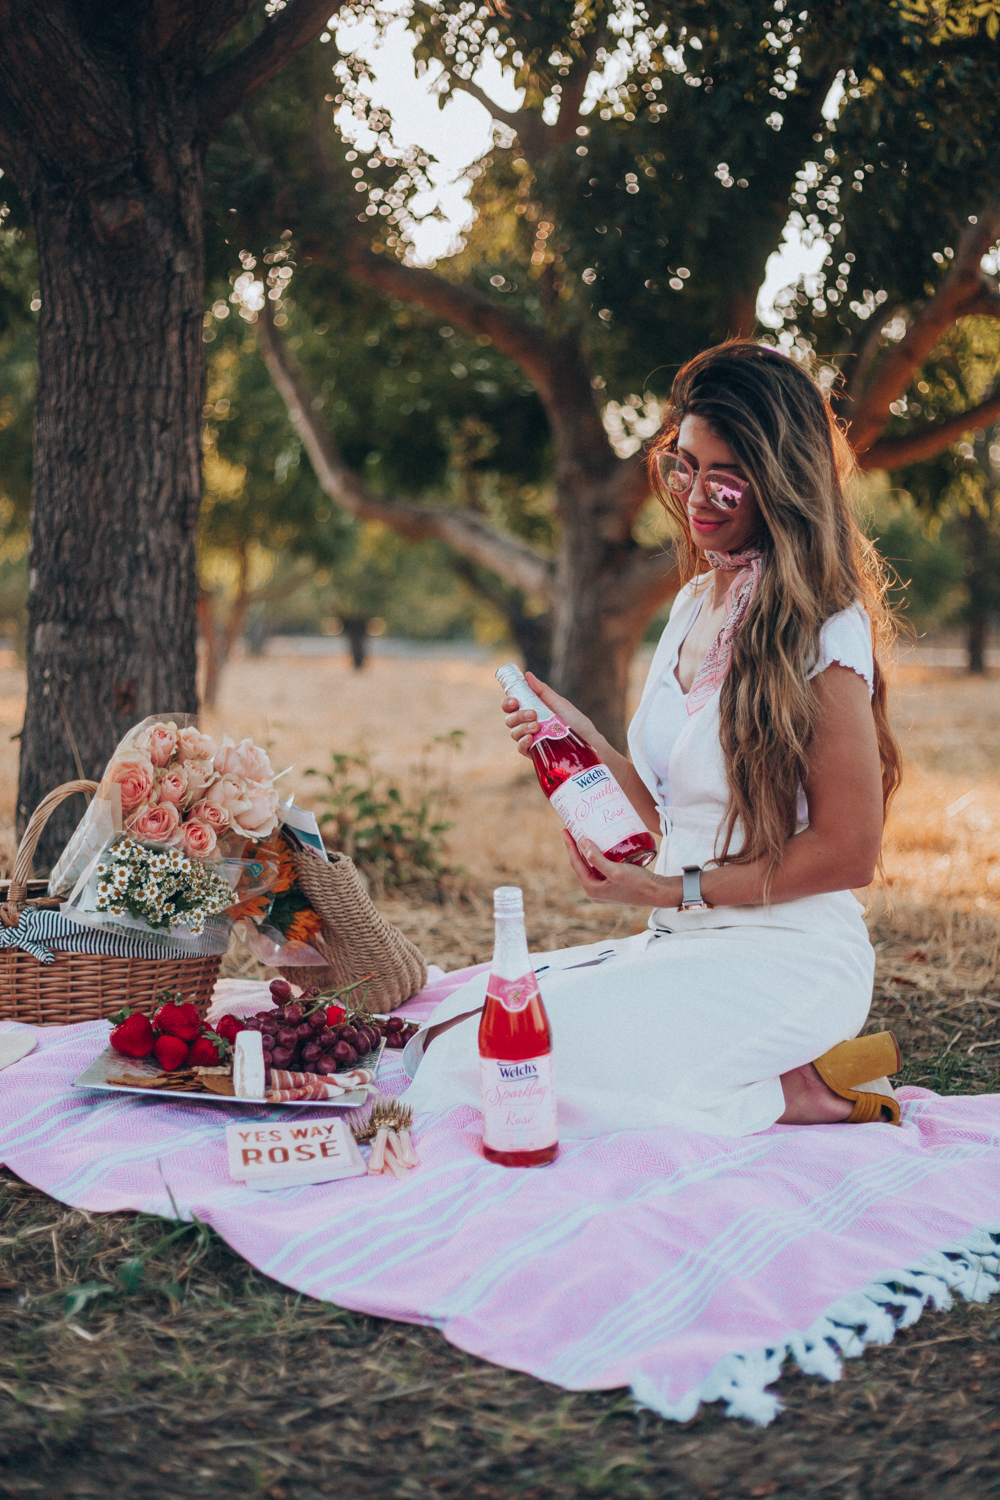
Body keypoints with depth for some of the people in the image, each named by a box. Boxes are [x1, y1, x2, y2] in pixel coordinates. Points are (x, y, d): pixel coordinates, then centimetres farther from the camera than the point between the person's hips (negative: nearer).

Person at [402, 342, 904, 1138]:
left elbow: (848, 852, -13)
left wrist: (678, 890, -13)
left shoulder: (820, 630, -13)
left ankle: (802, 1091, -8)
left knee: (480, 1069, -19)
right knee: (446, 1027, 0)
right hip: (684, 948, 9)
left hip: (784, 960, -9)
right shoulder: (694, 603, 13)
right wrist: (586, 745, 1)